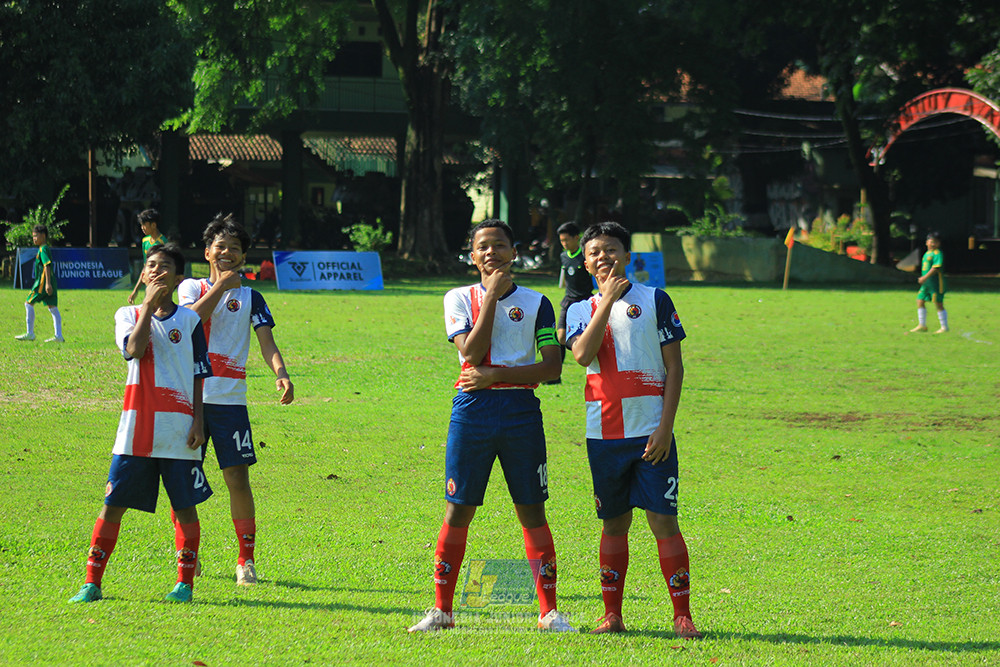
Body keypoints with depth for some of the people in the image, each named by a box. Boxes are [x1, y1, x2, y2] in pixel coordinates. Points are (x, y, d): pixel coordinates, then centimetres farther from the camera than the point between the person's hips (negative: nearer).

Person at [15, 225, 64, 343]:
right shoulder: (46, 249, 19)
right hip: (51, 281, 9)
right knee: (53, 307, 4)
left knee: (29, 303, -1)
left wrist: (47, 283, -25)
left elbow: (47, 266, -19)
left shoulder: (43, 249, -10)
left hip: (43, 281, -9)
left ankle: (30, 334, -1)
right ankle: (58, 336, -1)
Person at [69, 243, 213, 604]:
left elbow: (199, 376, 7)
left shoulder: (189, 320, 7)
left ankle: (185, 582, 13)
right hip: (137, 428, 0)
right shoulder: (128, 315, 8)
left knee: (185, 506, 2)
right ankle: (92, 583, 3)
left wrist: (198, 421, -1)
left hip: (179, 428, 0)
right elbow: (134, 349, -13)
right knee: (113, 503, -2)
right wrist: (148, 305, -11)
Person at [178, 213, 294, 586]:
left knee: (238, 478, -7)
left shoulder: (251, 298, 10)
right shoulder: (191, 287, 10)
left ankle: (246, 560, 1)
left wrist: (280, 373, -19)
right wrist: (221, 285, -12)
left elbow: (266, 342, -1)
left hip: (229, 400, 0)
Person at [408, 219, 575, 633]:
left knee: (532, 511, 0)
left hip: (521, 410, 0)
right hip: (472, 412, 0)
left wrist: (495, 375, -11)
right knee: (458, 510, 1)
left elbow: (552, 367, -2)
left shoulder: (536, 303, 6)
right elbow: (472, 352, -9)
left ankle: (549, 611, 5)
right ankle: (442, 610, 9)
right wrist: (492, 296, -9)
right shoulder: (459, 299, 7)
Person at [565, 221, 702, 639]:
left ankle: (682, 616, -4)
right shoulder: (581, 310, 11)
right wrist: (607, 301, -14)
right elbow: (582, 354, -10)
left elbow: (674, 366, -1)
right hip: (603, 433, 3)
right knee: (614, 523, 10)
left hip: (650, 432, -3)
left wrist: (665, 427, -9)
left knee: (663, 521, -7)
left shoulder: (654, 300, 2)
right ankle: (612, 615, 15)